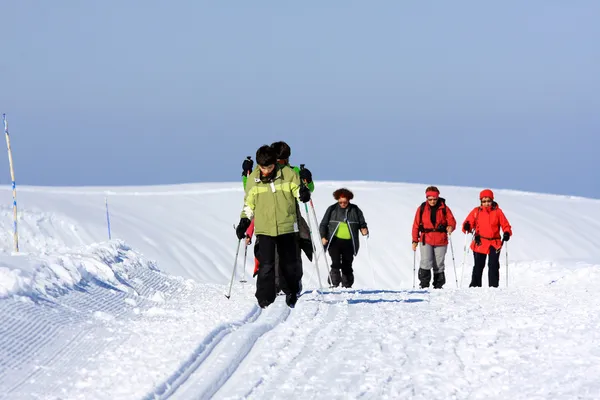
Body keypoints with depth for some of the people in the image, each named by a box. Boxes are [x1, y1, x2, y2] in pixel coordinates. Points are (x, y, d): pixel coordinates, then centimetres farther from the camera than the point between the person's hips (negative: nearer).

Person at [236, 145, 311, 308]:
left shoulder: (288, 174, -3)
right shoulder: (253, 178, 2)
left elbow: (297, 189, 5)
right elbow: (249, 203, 12)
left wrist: (303, 191, -18)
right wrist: (244, 221, 6)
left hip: (286, 226, 0)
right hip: (264, 228, 0)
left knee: (289, 263, 10)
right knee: (266, 264, -9)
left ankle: (292, 292, 30)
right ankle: (265, 299, -3)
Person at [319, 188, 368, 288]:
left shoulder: (355, 210, 6)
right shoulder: (332, 209, 4)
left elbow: (362, 223, 14)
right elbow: (323, 224, 8)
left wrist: (364, 229, -8)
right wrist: (323, 237, -5)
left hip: (349, 242, 1)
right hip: (335, 241, -1)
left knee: (347, 266, 6)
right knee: (336, 263, -15)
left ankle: (347, 285, 15)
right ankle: (334, 284, -11)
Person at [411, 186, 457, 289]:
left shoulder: (444, 208, 3)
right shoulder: (422, 208, 4)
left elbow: (451, 221, 1)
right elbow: (416, 225, 6)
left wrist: (450, 227, -23)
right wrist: (415, 240, 3)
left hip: (441, 241, 1)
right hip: (426, 240, -1)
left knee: (439, 264, 8)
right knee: (426, 263, -15)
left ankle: (438, 285, 18)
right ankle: (424, 285, -7)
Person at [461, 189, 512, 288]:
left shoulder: (497, 211, 3)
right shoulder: (476, 211, 5)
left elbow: (505, 225, 4)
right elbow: (469, 222, 4)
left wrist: (507, 233, -15)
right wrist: (467, 227, -19)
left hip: (494, 243, -1)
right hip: (480, 242, 1)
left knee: (493, 265, -5)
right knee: (478, 265, 6)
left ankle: (493, 286, 0)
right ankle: (475, 285, 14)